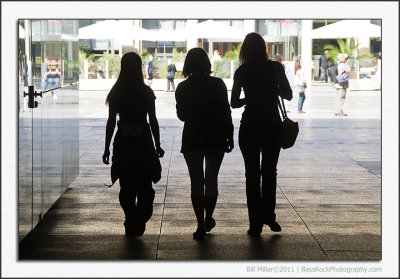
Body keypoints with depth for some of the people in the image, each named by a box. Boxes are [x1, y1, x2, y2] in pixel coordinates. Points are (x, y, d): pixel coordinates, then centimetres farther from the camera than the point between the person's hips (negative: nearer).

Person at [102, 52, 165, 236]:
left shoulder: (115, 93, -2)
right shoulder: (147, 92, -5)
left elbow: (111, 122, -1)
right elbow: (153, 120, -3)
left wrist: (107, 148, 4)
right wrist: (157, 145, 5)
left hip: (122, 145, 1)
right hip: (143, 143, -1)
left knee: (126, 187, 10)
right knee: (144, 188, 9)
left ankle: (132, 224, 9)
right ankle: (139, 223, 1)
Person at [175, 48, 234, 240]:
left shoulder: (183, 88, -2)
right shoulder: (218, 84, -5)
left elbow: (181, 115, 6)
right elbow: (226, 112, -5)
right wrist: (230, 136, 2)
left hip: (192, 139, 0)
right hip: (216, 138, 0)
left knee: (196, 182, 3)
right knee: (212, 180, 15)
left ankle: (201, 226, -1)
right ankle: (208, 219, 24)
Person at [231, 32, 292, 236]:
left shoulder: (242, 72, -5)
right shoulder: (275, 68, -4)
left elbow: (234, 103, -3)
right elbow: (288, 95, 0)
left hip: (250, 128, -1)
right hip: (272, 126, 1)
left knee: (252, 174, 6)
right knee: (270, 172, 16)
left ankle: (256, 224, 6)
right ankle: (269, 217, 14)